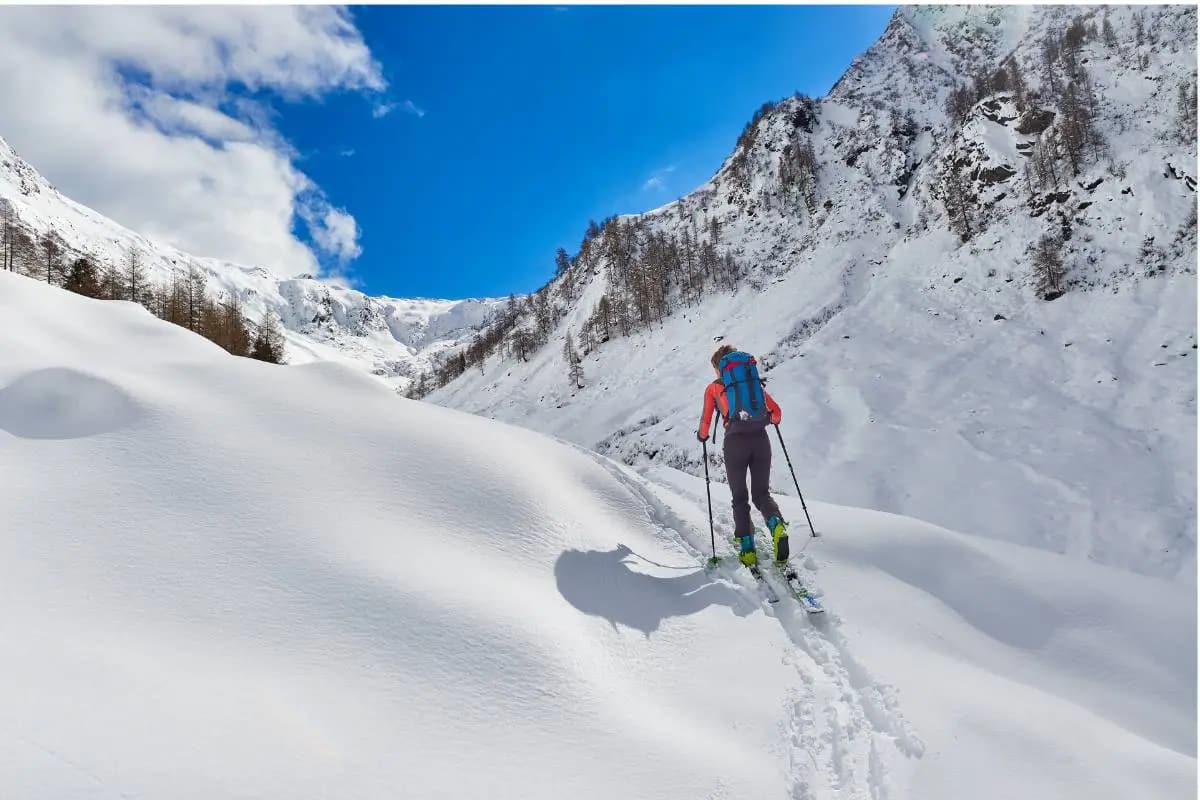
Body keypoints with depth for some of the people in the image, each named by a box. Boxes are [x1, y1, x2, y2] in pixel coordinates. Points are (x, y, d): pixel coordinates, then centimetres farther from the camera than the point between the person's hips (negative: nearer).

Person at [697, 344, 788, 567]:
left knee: (740, 498, 9)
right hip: (761, 438, 2)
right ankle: (777, 526, -16)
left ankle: (748, 550, 1)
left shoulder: (714, 387, 13)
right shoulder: (755, 381, 20)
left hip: (735, 442, -2)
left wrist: (702, 436, 29)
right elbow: (776, 411, 15)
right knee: (762, 493, 13)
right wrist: (773, 420, 38)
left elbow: (706, 420, 9)